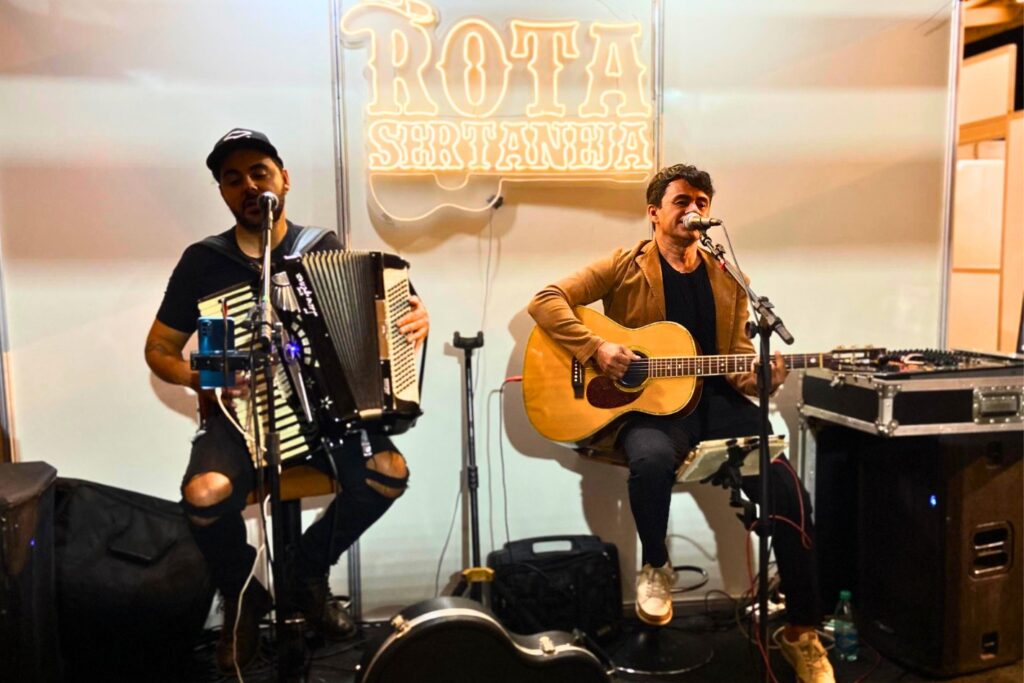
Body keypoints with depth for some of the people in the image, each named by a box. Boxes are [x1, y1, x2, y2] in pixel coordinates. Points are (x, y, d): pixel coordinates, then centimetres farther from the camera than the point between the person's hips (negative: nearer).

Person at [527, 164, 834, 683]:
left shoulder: (728, 280, 13)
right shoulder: (624, 266, 1)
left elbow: (737, 353, 14)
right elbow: (546, 301, -5)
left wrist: (760, 376, -9)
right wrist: (596, 348, -18)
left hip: (716, 402, 4)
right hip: (648, 404, -3)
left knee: (790, 496, -14)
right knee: (652, 460, -39)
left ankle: (801, 630, 7)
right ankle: (655, 566, -5)